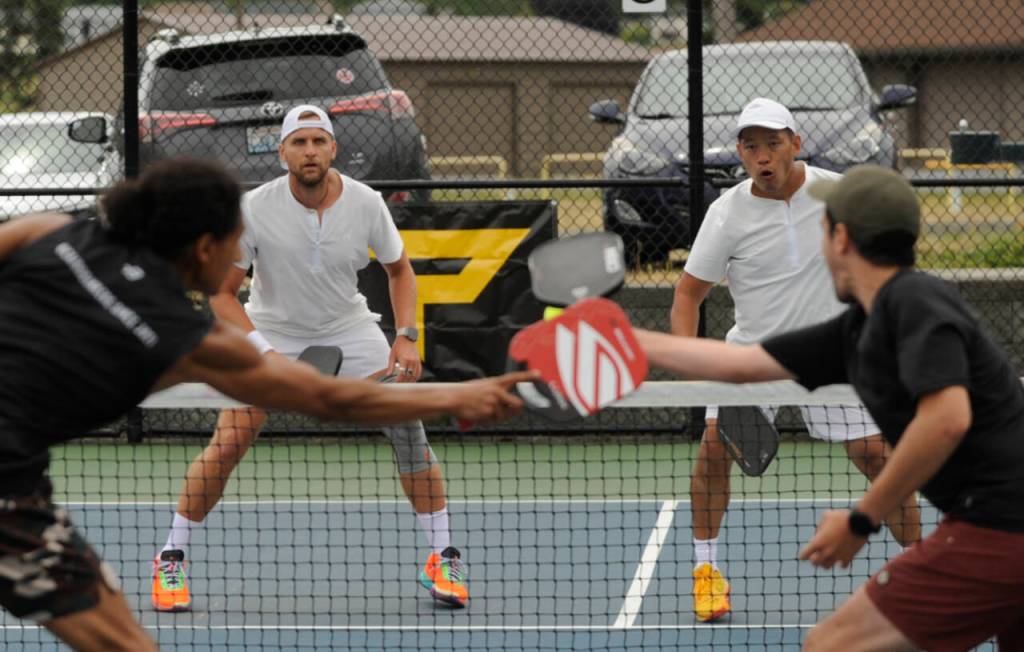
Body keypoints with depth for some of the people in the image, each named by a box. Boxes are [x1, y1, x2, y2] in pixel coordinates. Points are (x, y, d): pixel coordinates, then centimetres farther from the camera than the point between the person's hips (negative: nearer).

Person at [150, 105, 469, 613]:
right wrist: (264, 352, -27)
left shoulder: (366, 204, -15)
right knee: (226, 444, -15)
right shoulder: (254, 209, -21)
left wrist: (406, 336, -9)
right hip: (271, 332, -2)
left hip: (349, 328, 2)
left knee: (408, 427, -11)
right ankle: (171, 560, 2)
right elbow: (222, 294, -13)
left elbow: (399, 269, 4)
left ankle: (443, 560, 2)